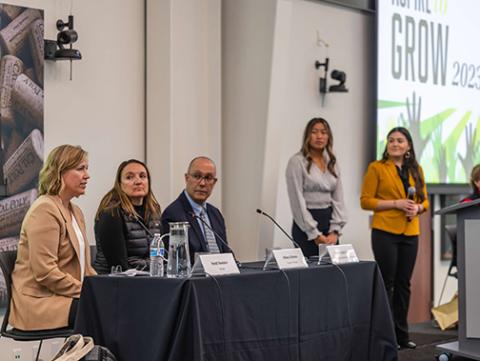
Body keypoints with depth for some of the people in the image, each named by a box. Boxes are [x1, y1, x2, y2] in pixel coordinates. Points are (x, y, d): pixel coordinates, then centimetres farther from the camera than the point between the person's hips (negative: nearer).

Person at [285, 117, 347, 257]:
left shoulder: (332, 163, 12)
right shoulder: (297, 161, -7)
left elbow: (338, 199, 8)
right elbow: (298, 201, -12)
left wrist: (335, 231, -5)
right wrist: (315, 234, -16)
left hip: (329, 221, 6)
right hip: (306, 225, -6)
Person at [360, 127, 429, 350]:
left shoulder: (416, 169, 12)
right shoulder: (377, 168, -2)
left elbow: (424, 200, 16)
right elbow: (366, 201, -6)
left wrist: (417, 208, -7)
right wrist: (396, 203, -16)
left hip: (410, 233, 5)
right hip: (385, 231, -4)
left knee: (403, 284, 8)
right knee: (387, 284, -2)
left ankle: (402, 334, 15)